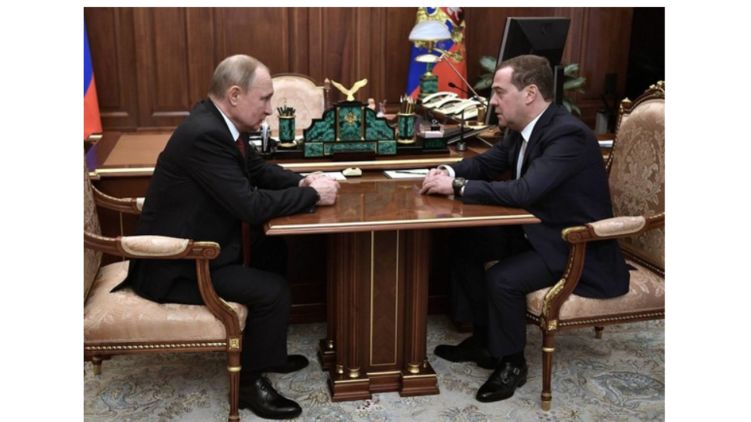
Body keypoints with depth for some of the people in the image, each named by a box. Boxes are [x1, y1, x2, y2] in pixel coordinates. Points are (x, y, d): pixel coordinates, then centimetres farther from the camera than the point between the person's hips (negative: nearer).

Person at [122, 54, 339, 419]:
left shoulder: (219, 122, 2)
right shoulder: (203, 134, -28)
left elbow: (257, 169, 15)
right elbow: (251, 206, -30)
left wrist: (301, 182, -3)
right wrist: (312, 194, -17)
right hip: (174, 265, -10)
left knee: (273, 250, 17)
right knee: (272, 291, -15)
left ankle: (263, 348, 29)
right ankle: (249, 380, 6)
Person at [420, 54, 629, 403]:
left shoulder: (568, 134, -28)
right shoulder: (522, 128, 0)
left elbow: (524, 191, -37)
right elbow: (486, 163, 12)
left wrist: (457, 187, -30)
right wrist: (449, 172, -9)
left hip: (576, 246, -9)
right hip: (536, 230, 9)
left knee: (502, 278, -27)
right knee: (464, 243, 4)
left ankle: (511, 363, -1)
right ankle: (485, 337, 17)